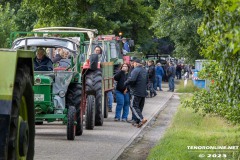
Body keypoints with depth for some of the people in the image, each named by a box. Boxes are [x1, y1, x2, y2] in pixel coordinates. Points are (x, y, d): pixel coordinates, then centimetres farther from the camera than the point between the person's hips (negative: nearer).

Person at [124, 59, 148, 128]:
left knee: (133, 106, -7)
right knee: (140, 107, 13)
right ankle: (137, 121, 16)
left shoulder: (136, 70, -13)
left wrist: (125, 83, -12)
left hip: (136, 92, -9)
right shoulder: (144, 71, 17)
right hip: (143, 92, 9)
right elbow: (146, 81, 26)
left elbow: (132, 79, -27)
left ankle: (142, 119, -22)